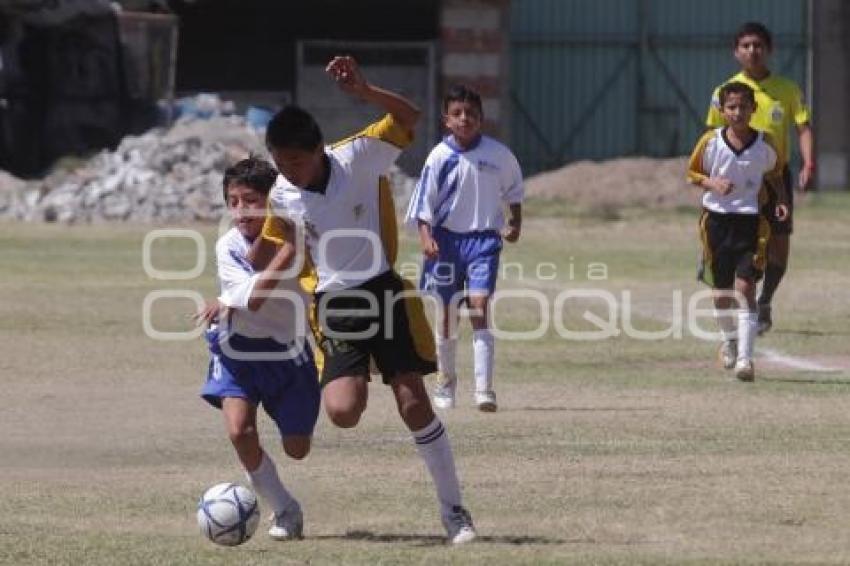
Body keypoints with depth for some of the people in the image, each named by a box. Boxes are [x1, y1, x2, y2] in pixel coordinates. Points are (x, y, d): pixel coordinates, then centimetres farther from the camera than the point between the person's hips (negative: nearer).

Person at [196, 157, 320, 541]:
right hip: (238, 350, -1)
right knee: (239, 430, -21)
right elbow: (253, 298, -31)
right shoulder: (228, 246, -18)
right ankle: (284, 510, -1)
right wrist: (288, 250, -39)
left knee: (297, 449, 3)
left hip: (287, 350, 1)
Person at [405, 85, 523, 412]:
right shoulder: (440, 157, -7)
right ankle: (446, 380, 32)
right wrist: (426, 237, -19)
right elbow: (424, 204, -6)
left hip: (483, 239, -1)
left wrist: (515, 223, 10)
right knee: (447, 313, 10)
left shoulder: (499, 155, -3)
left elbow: (513, 191, 17)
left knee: (479, 307, -15)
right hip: (447, 238, 1)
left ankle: (484, 389, -20)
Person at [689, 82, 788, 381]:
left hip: (750, 222, -1)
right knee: (721, 290, 11)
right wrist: (712, 183, -13)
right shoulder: (710, 141, -5)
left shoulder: (765, 143, -3)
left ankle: (745, 358, -17)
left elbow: (774, 174, 15)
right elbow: (692, 173, 7)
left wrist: (781, 200, -1)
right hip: (717, 219, 1)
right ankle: (729, 339, 41)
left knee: (745, 287, -14)